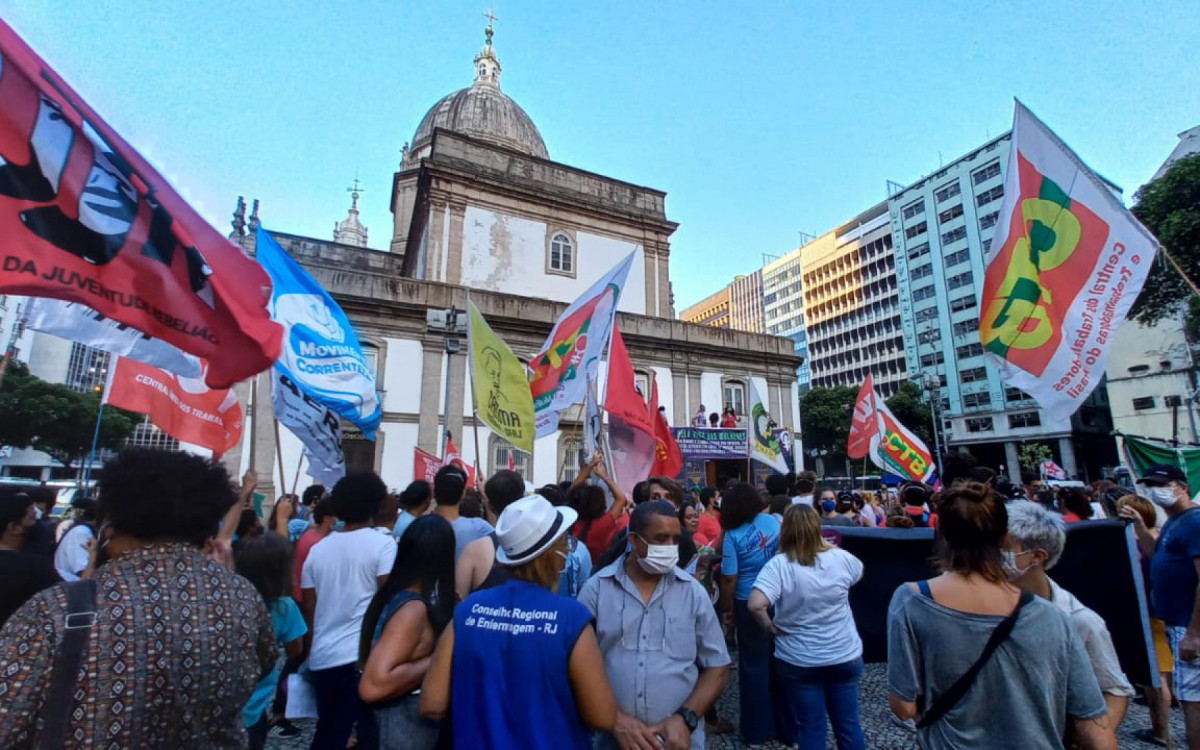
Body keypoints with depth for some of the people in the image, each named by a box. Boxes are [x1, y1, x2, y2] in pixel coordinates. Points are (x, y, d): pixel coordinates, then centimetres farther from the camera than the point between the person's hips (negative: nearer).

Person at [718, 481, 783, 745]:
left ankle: (758, 728, 25)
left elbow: (729, 578, -15)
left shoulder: (733, 535, -16)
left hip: (750, 604, -4)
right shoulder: (771, 521, -6)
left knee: (754, 665, 12)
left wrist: (727, 609, -2)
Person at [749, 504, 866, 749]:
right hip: (845, 656, 3)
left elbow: (756, 605, -32)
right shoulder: (841, 558, -10)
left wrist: (770, 627, -14)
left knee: (811, 729, 15)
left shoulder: (778, 564, -21)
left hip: (799, 662, -3)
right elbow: (859, 570, 15)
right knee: (848, 723, 22)